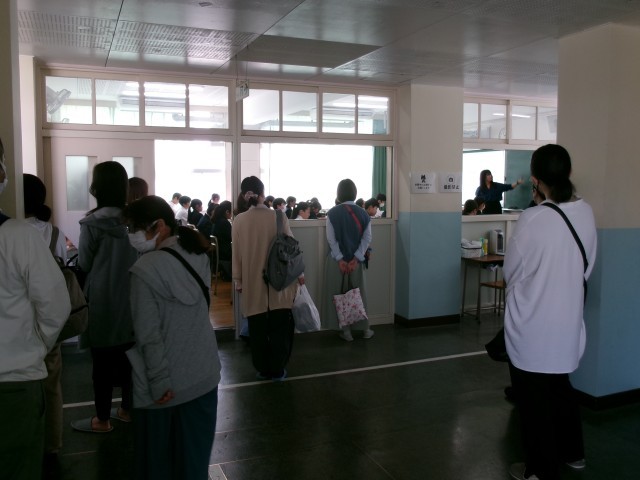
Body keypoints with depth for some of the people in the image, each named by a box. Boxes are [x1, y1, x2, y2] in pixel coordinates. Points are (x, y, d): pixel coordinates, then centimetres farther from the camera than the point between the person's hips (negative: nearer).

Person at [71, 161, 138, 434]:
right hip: (130, 298, 5)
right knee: (127, 356, 15)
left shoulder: (92, 223, -15)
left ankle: (102, 419, 18)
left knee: (102, 361, 6)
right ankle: (127, 409, 29)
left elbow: (84, 264, -4)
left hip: (102, 300, -5)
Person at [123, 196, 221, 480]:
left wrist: (158, 382, -13)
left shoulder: (145, 269, -19)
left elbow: (149, 335, -18)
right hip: (203, 374, 5)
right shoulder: (198, 256, 0)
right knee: (194, 453, 18)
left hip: (166, 383, -5)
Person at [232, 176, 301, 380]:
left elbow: (237, 253, 0)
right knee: (279, 327, 11)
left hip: (252, 283, 1)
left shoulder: (239, 221, -6)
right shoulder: (278, 217, -9)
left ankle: (263, 369, 22)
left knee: (258, 329, 12)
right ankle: (278, 370, 18)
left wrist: (238, 280, 11)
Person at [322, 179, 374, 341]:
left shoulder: (332, 213, -7)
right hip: (356, 259, 2)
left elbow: (331, 239, -11)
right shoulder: (363, 213, -1)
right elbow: (367, 238, -7)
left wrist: (340, 259, -10)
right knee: (359, 293, 13)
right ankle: (365, 328, 21)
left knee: (339, 295, 7)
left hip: (337, 260, -2)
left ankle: (346, 330, 11)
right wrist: (356, 259, -9)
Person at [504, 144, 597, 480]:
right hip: (568, 318, 6)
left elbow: (511, 270, -9)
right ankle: (572, 452, 42)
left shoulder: (533, 219, -22)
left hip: (532, 322, -6)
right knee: (560, 388, 26)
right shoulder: (586, 213, -4)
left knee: (535, 397, 10)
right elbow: (586, 266, 7)